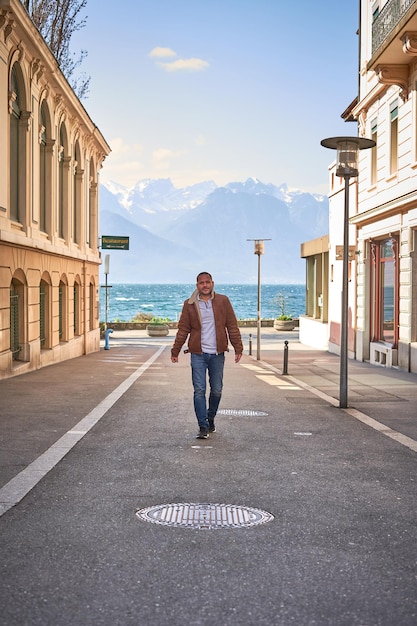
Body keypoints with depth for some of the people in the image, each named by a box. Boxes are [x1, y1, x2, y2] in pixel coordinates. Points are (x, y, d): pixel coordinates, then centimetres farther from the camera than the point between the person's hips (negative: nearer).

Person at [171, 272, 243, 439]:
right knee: (199, 391, -5)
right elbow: (183, 330, 7)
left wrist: (238, 348, 1)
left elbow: (232, 326, 5)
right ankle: (203, 427, -1)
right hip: (198, 354, -1)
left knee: (216, 390, 9)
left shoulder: (223, 301, 3)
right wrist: (175, 351, 6)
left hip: (217, 354, 1)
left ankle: (211, 419, 30)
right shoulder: (189, 305, 3)